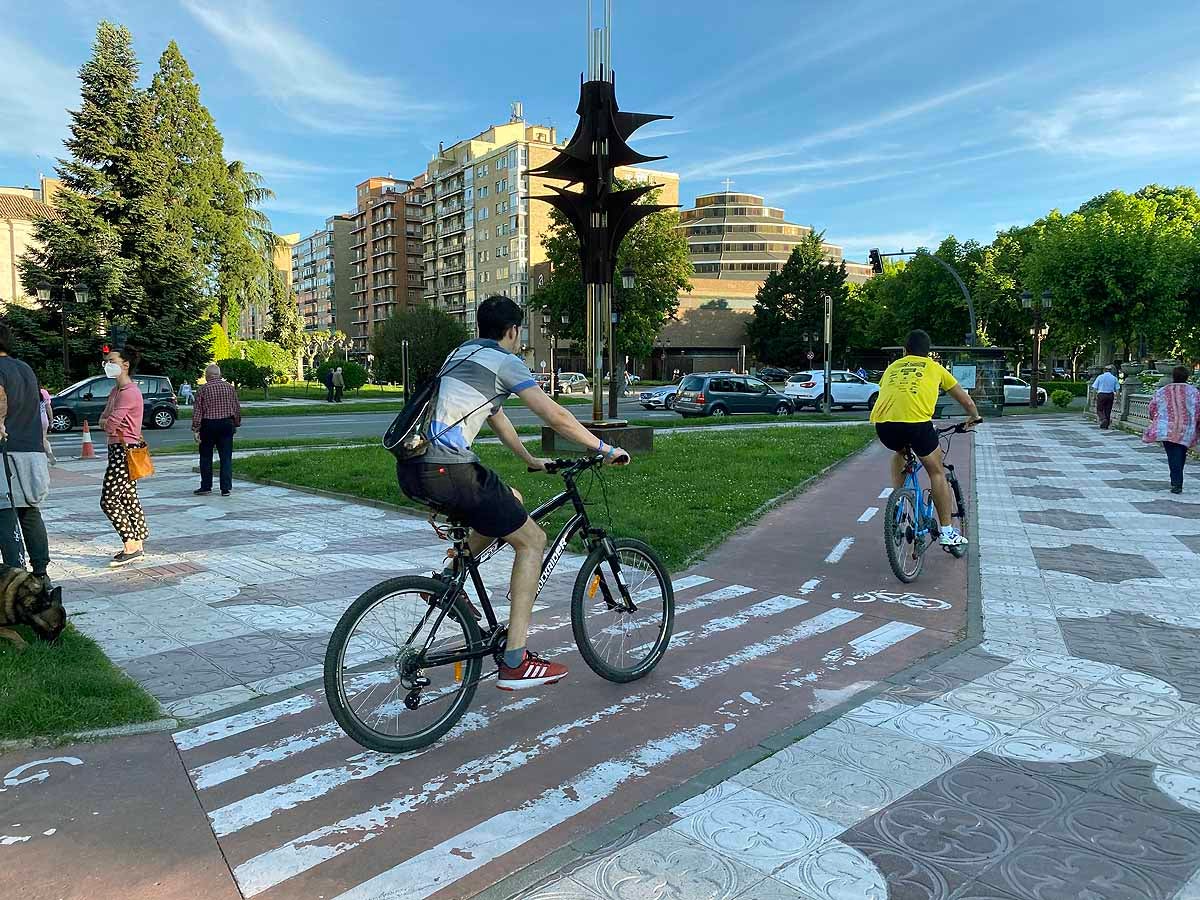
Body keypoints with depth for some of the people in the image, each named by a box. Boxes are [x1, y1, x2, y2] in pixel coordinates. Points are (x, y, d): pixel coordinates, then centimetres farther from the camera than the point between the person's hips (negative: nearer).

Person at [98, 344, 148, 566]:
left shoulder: (129, 392, -17)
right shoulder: (115, 391, 16)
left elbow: (110, 424, -23)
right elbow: (103, 420, 15)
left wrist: (108, 422, 0)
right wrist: (110, 422, -7)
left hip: (125, 451, -10)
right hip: (117, 450, 10)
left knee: (109, 500, -9)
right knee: (128, 498, 12)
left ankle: (131, 546, -3)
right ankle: (137, 546, 17)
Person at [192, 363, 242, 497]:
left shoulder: (204, 389, -6)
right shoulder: (230, 387, 1)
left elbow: (198, 411, -7)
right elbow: (237, 408, 5)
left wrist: (195, 429, -5)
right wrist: (236, 424, 16)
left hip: (208, 425, -2)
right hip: (227, 424, 2)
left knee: (206, 457, 11)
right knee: (226, 457, 3)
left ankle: (206, 486, 15)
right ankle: (226, 488, 0)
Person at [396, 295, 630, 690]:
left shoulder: (463, 354, 26)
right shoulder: (504, 360, 0)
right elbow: (557, 417, -3)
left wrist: (531, 460, 41)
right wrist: (606, 449, 8)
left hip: (410, 469, 9)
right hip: (447, 470, -9)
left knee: (509, 502, 28)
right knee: (532, 541, 4)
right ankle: (515, 662, 1)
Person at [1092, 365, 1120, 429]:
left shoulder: (1100, 377, -1)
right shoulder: (1114, 378, 4)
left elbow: (1094, 387, -5)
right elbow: (1117, 389, 1)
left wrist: (1094, 396, 2)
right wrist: (1117, 397, 7)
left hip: (1101, 395, -3)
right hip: (1110, 395, 3)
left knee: (1099, 410, 5)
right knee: (1108, 411, 9)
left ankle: (1103, 419, -23)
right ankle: (1105, 426, 12)